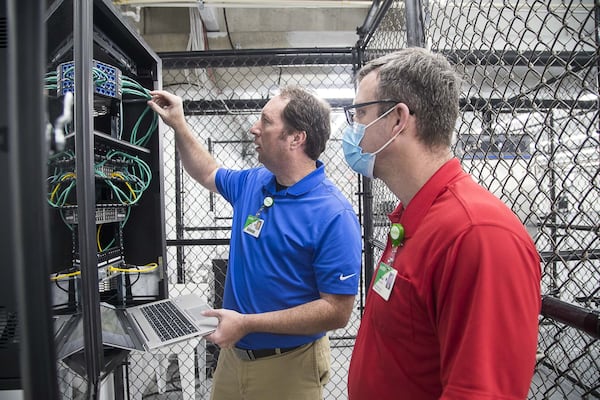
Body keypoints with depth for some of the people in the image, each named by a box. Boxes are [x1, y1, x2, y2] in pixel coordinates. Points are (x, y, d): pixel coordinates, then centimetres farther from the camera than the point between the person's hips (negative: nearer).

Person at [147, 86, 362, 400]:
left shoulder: (333, 215, -24)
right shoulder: (252, 183, -2)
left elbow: (337, 311, -24)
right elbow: (209, 174, 20)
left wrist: (247, 323, -25)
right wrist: (178, 125, 13)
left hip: (288, 367, -6)